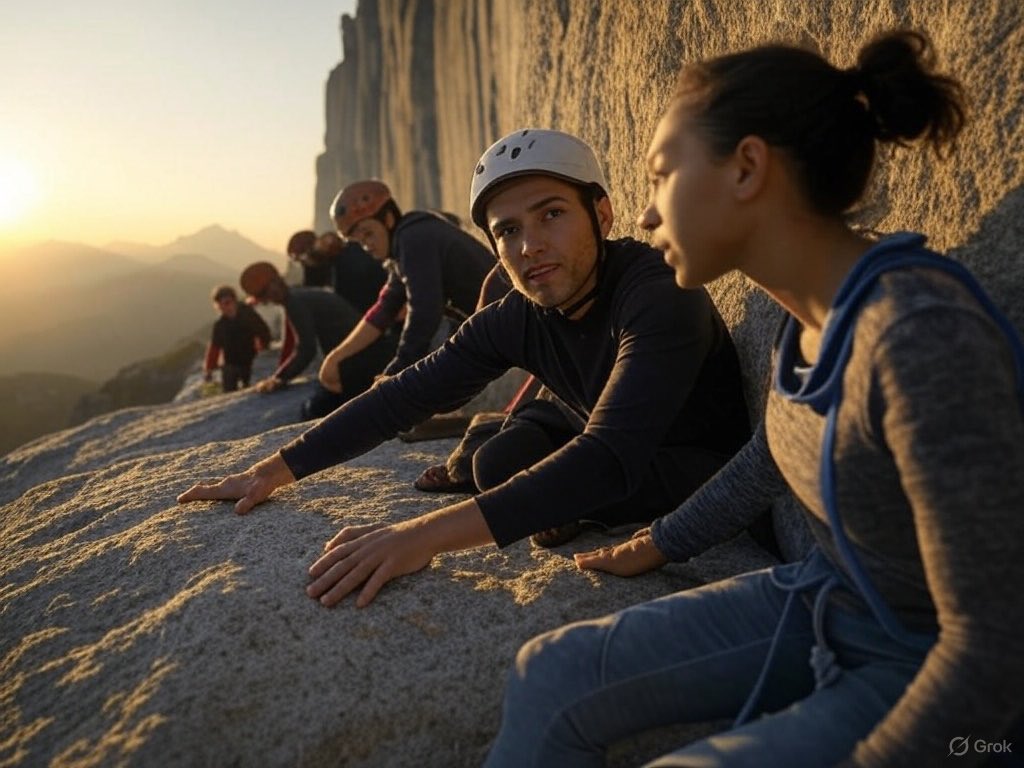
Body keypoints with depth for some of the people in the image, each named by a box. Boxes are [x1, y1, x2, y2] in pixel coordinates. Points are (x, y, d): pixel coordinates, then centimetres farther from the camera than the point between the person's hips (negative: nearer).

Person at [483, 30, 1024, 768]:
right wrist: (657, 545, 22)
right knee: (550, 677, -2)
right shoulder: (811, 315, -4)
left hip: (926, 673, -7)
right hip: (819, 606, 7)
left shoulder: (923, 333, -30)